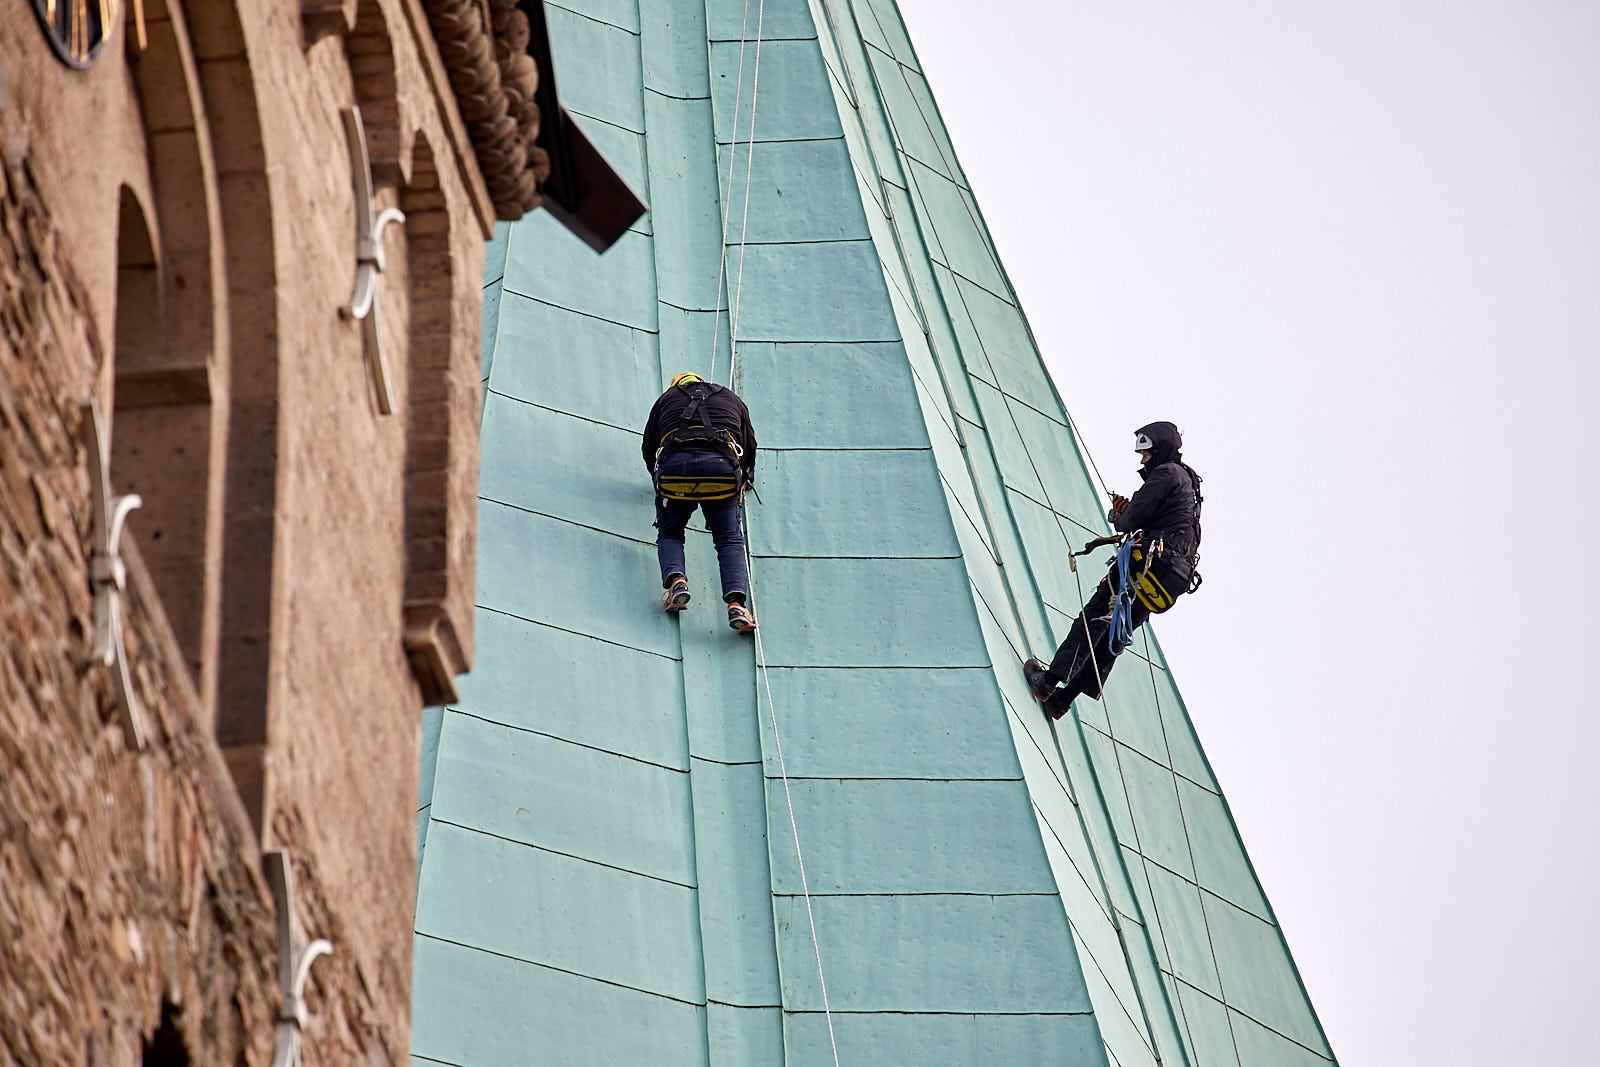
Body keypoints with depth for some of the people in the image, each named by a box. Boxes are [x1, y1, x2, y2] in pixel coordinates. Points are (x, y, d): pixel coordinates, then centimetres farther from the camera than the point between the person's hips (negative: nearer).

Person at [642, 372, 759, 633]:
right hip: (723, 467, 0)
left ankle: (675, 579, -12)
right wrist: (743, 481, 54)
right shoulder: (733, 400, 32)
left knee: (669, 533, 18)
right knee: (729, 540, 7)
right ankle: (737, 605, -13)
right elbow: (750, 448, 36)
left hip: (675, 464, 0)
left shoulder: (666, 398, 29)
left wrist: (660, 477, 52)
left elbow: (649, 448, 33)